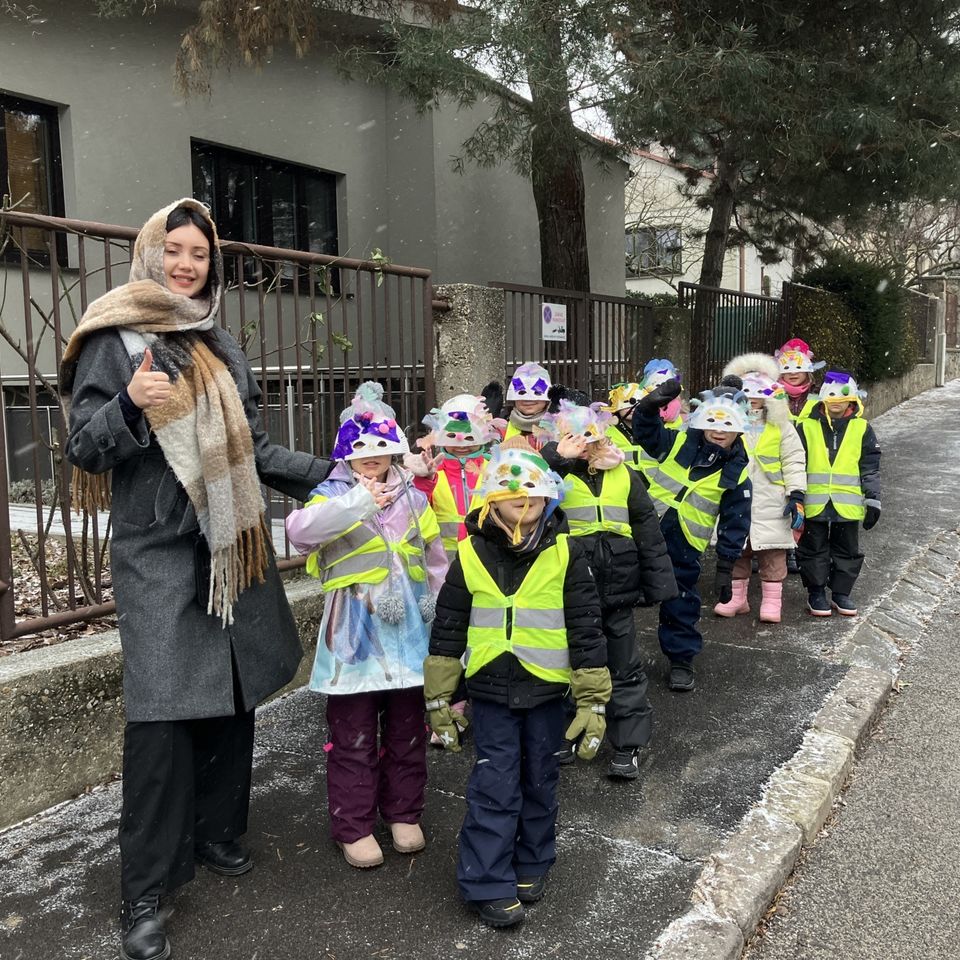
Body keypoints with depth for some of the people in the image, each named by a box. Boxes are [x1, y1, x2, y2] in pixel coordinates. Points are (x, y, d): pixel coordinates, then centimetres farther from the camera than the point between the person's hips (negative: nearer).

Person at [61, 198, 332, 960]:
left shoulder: (222, 346, 13)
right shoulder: (114, 340, -3)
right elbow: (84, 448, -6)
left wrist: (329, 474, 10)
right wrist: (129, 406, -24)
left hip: (231, 546, 6)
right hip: (157, 551, -5)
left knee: (232, 697, 10)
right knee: (161, 714, -7)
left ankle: (217, 833, 30)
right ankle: (144, 892, 7)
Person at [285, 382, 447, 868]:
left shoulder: (412, 499, 8)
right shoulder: (333, 496, -5)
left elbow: (435, 560, 15)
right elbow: (299, 528, -28)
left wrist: (441, 606, 12)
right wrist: (358, 502, -37)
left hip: (407, 631, 4)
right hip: (354, 633, -4)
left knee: (407, 731, 15)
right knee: (353, 737, 5)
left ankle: (404, 813, 32)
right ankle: (354, 826, 20)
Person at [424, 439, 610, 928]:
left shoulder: (565, 553, -9)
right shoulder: (470, 556, -7)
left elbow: (586, 630, -5)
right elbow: (447, 630, 2)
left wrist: (593, 702, -4)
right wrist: (438, 698, 3)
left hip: (545, 690, 1)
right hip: (491, 691, 0)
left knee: (539, 781, 15)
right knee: (494, 786, 2)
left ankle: (532, 864, 36)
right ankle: (488, 883, 16)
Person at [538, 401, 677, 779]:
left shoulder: (623, 475, 3)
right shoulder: (555, 475, -4)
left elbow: (648, 530, 6)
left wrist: (658, 582, 4)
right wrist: (556, 457, -25)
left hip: (618, 590, 2)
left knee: (624, 668, 10)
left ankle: (628, 745, 22)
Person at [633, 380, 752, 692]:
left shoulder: (737, 473, -3)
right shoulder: (679, 442, -1)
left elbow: (735, 524, -1)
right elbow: (645, 432, -4)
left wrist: (726, 567, -3)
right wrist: (651, 405, -26)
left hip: (684, 547, -1)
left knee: (680, 601, 8)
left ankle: (681, 659, 25)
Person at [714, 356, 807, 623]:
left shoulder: (781, 427, -1)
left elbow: (794, 462, -1)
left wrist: (796, 496, -8)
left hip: (770, 504, -2)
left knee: (772, 551, 4)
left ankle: (772, 599, 14)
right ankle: (736, 597, 23)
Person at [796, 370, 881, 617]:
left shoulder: (862, 430, 3)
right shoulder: (807, 427, 1)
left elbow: (870, 470, 4)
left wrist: (873, 501, 1)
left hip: (848, 503, 1)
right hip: (814, 503, -1)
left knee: (847, 550, 11)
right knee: (814, 549, 7)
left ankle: (841, 593, 25)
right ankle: (816, 593, 21)